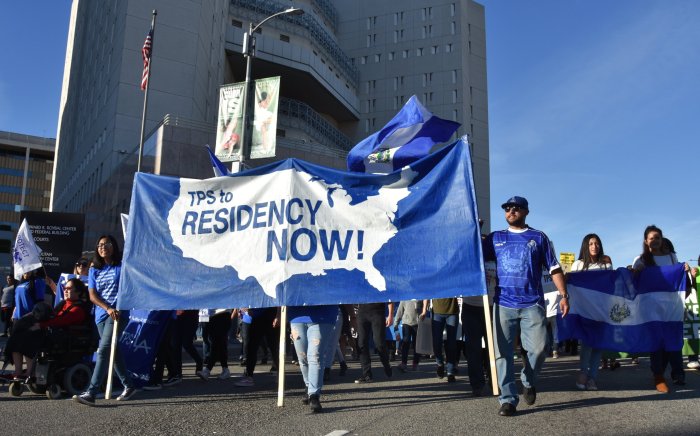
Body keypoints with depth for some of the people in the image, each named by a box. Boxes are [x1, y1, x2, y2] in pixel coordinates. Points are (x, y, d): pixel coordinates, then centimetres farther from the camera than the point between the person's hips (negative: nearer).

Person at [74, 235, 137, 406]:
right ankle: (128, 386, 25)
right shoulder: (94, 270, 13)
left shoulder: (122, 266, 2)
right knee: (113, 350, 11)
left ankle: (91, 393, -18)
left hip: (118, 313, -5)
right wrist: (108, 308, -12)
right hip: (101, 314, 6)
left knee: (103, 350, -15)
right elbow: (92, 296, 4)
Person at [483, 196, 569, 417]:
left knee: (538, 349, -6)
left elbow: (554, 268, 8)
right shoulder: (494, 238, 13)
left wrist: (564, 295, -1)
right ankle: (508, 399, 5)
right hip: (503, 303, 1)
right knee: (503, 352, -2)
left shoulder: (539, 238, 10)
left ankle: (529, 382, 24)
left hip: (532, 304, -1)